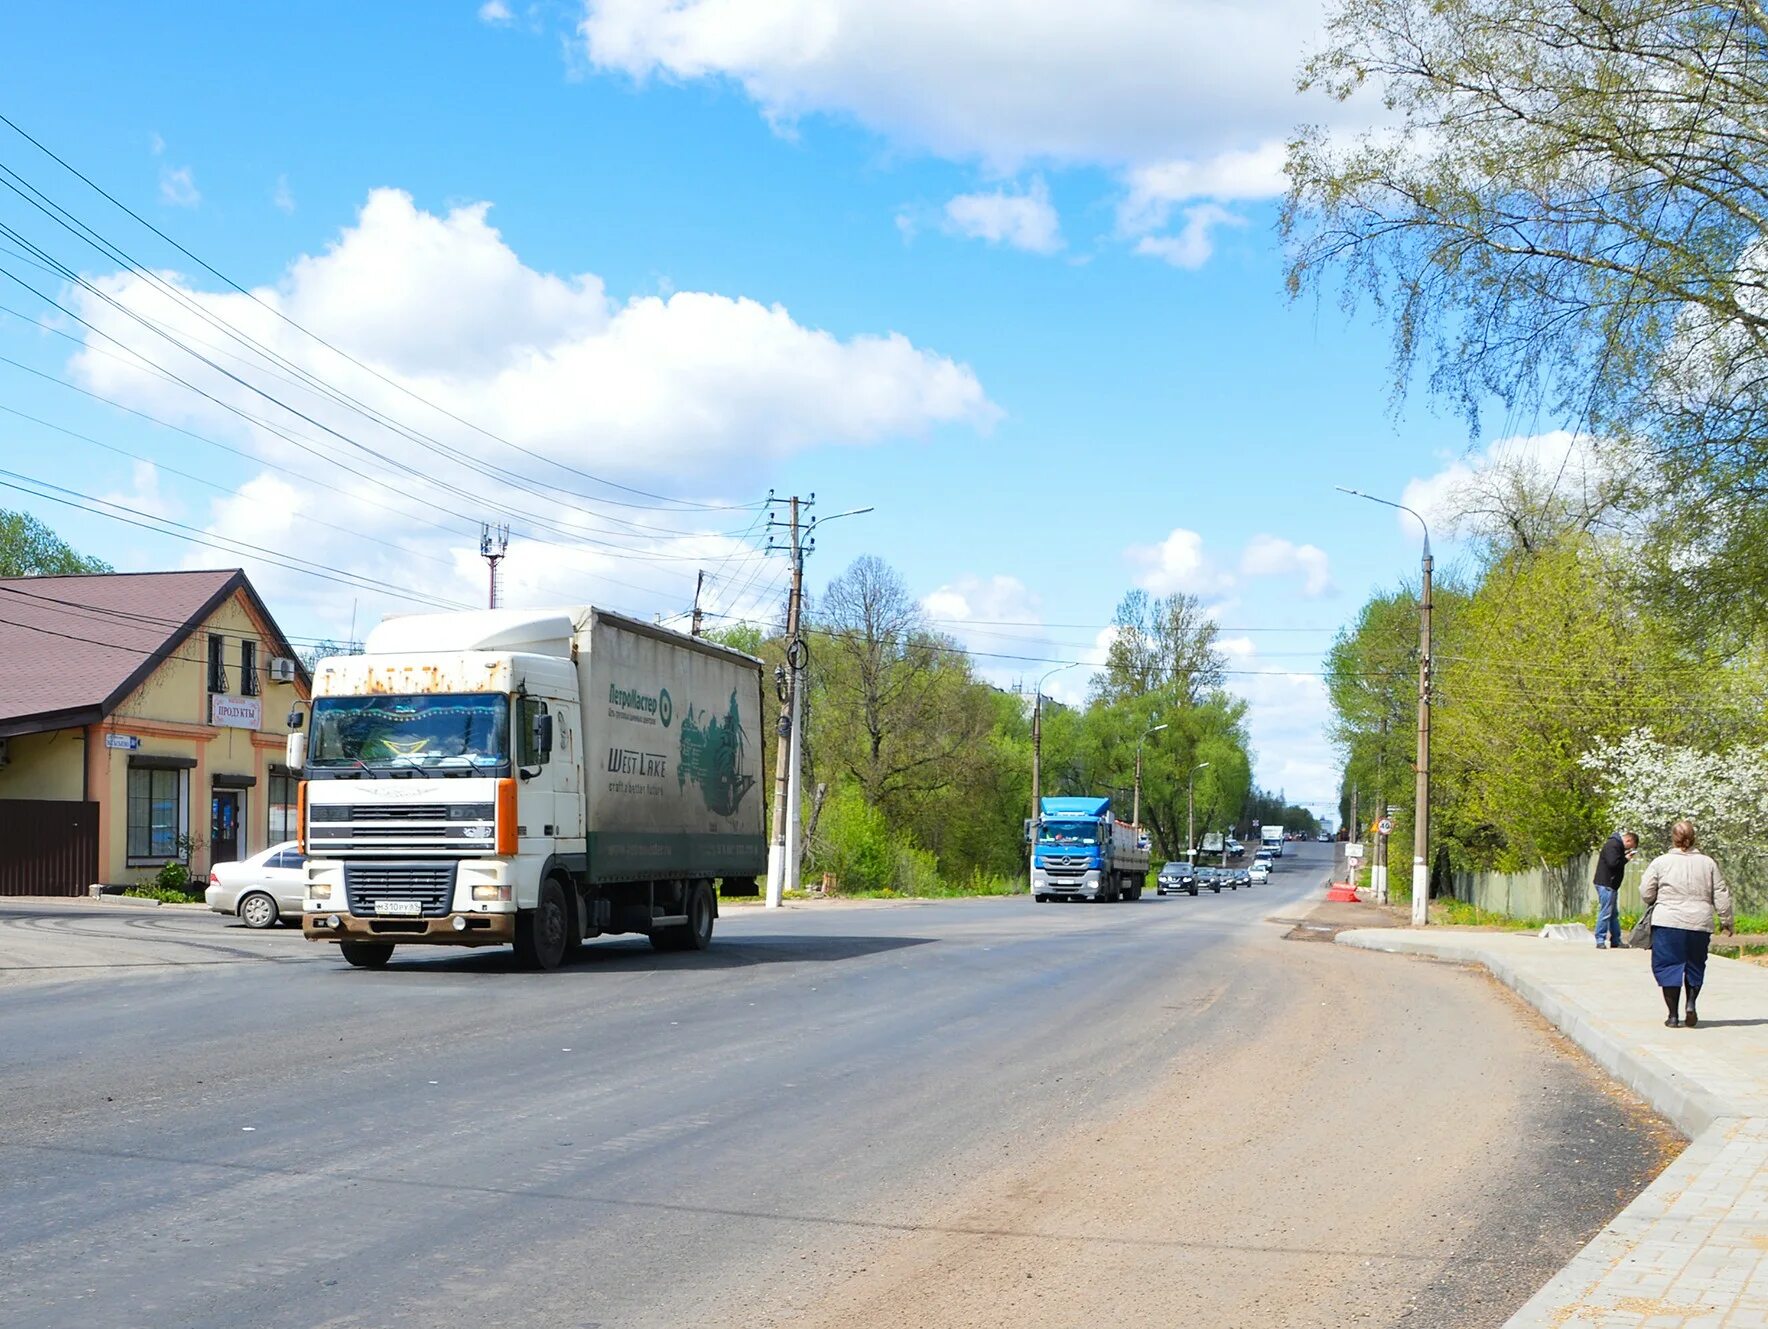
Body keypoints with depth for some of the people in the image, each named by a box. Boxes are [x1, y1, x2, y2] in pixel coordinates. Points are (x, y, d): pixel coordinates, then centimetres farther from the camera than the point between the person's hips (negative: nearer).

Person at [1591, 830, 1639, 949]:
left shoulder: (1618, 845, 18)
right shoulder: (1613, 845, -15)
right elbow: (1612, 863, -25)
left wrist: (1625, 857, 1)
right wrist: (1626, 859, -12)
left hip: (1611, 885, 11)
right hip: (1606, 884, -11)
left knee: (1614, 914, 15)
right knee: (1605, 913, -9)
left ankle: (1616, 941, 21)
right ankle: (1600, 941, -7)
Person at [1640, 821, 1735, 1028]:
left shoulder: (1661, 862, -3)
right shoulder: (1707, 863, 4)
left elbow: (1646, 894, 1)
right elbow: (1722, 896, 6)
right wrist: (1726, 922, 17)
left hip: (1668, 924, -2)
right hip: (1700, 924, 2)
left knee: (1668, 966, 5)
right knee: (1695, 966, 20)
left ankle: (1673, 1015, 3)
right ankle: (1691, 1003, 1)